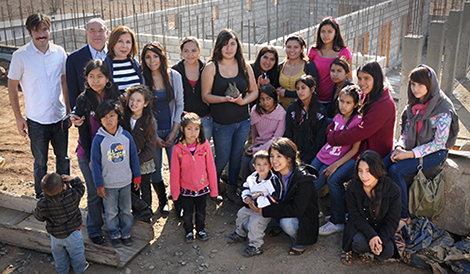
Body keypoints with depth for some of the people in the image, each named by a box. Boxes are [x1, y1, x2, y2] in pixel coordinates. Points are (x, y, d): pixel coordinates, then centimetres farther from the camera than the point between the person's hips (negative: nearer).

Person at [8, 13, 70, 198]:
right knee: (40, 163, 10)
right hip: (37, 121, -3)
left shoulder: (59, 52, 0)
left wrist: (69, 110, 11)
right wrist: (18, 118, -4)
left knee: (63, 159, 16)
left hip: (60, 117, 3)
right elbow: (12, 87, -2)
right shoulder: (20, 56, -10)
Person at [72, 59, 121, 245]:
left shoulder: (114, 97, -3)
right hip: (89, 153, -2)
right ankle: (94, 231, 21)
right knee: (95, 193, 3)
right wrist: (90, 159, -8)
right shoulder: (83, 100, -10)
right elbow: (83, 132, -8)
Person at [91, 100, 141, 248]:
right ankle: (114, 234, 33)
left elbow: (134, 157, 2)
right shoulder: (98, 140, -15)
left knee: (126, 210, 17)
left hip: (126, 182, 2)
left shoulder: (126, 135, -8)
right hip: (108, 184, -2)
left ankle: (126, 233, 36)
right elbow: (95, 164, -10)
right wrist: (99, 185, -9)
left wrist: (137, 177, 6)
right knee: (111, 212, 13)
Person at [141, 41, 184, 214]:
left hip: (172, 130, 1)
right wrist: (153, 136, -7)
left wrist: (174, 131, -3)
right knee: (155, 170, 7)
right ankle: (163, 201, 31)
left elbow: (179, 104, 4)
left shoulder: (174, 76, 0)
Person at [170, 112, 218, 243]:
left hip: (202, 188, 1)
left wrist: (213, 188, 0)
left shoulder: (205, 145, -11)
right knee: (187, 213, 17)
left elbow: (211, 167, -4)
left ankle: (200, 230, 44)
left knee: (201, 212, 20)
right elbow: (175, 171, -6)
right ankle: (188, 231, 41)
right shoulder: (178, 148, -14)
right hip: (186, 189, -1)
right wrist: (175, 191, -3)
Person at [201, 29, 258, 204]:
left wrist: (243, 101, -14)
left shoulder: (244, 66, 3)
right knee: (222, 159, 7)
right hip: (221, 123, -3)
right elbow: (205, 96, -8)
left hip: (243, 121, 3)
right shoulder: (211, 67, -6)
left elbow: (254, 91, 7)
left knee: (237, 157, 14)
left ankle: (232, 191, 32)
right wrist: (225, 99, -23)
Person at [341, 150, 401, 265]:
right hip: (359, 226, -1)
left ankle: (364, 248, 9)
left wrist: (381, 241, -27)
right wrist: (371, 235, -30)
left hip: (381, 228, 1)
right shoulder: (352, 188, -18)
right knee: (360, 243, -33)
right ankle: (348, 248, 5)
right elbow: (355, 216, -14)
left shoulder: (393, 190, -18)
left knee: (387, 253, -24)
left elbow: (392, 221, -11)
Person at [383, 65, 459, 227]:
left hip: (435, 153, -6)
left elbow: (439, 143, -17)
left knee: (396, 170, -27)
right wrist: (400, 147, -8)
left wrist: (412, 154, -21)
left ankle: (404, 217, -13)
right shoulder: (414, 104, 5)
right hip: (413, 147, 6)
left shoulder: (443, 109, -17)